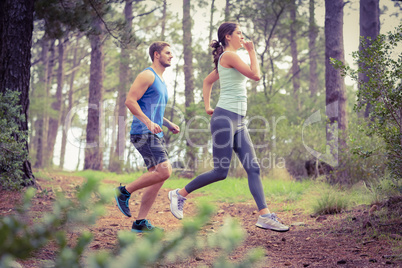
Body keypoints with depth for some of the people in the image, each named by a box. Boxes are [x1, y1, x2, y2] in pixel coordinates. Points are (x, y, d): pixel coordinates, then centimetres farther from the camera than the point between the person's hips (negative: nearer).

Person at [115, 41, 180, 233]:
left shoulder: (161, 81, 24)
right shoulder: (147, 75, -5)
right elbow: (130, 100, -15)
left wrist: (169, 125, 17)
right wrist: (149, 123, -22)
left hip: (155, 134, 10)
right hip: (143, 133, -10)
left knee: (158, 177, 3)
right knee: (164, 171, -19)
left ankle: (140, 222, 5)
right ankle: (124, 192, -4)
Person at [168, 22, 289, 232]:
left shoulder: (227, 60, 21)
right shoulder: (229, 55, -8)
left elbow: (207, 81, 30)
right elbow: (255, 75, -13)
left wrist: (207, 107, 23)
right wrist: (252, 51, -1)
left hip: (238, 121, 10)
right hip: (225, 118, -10)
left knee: (253, 168, 0)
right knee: (220, 171, -5)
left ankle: (265, 216, -3)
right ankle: (180, 194, 13)